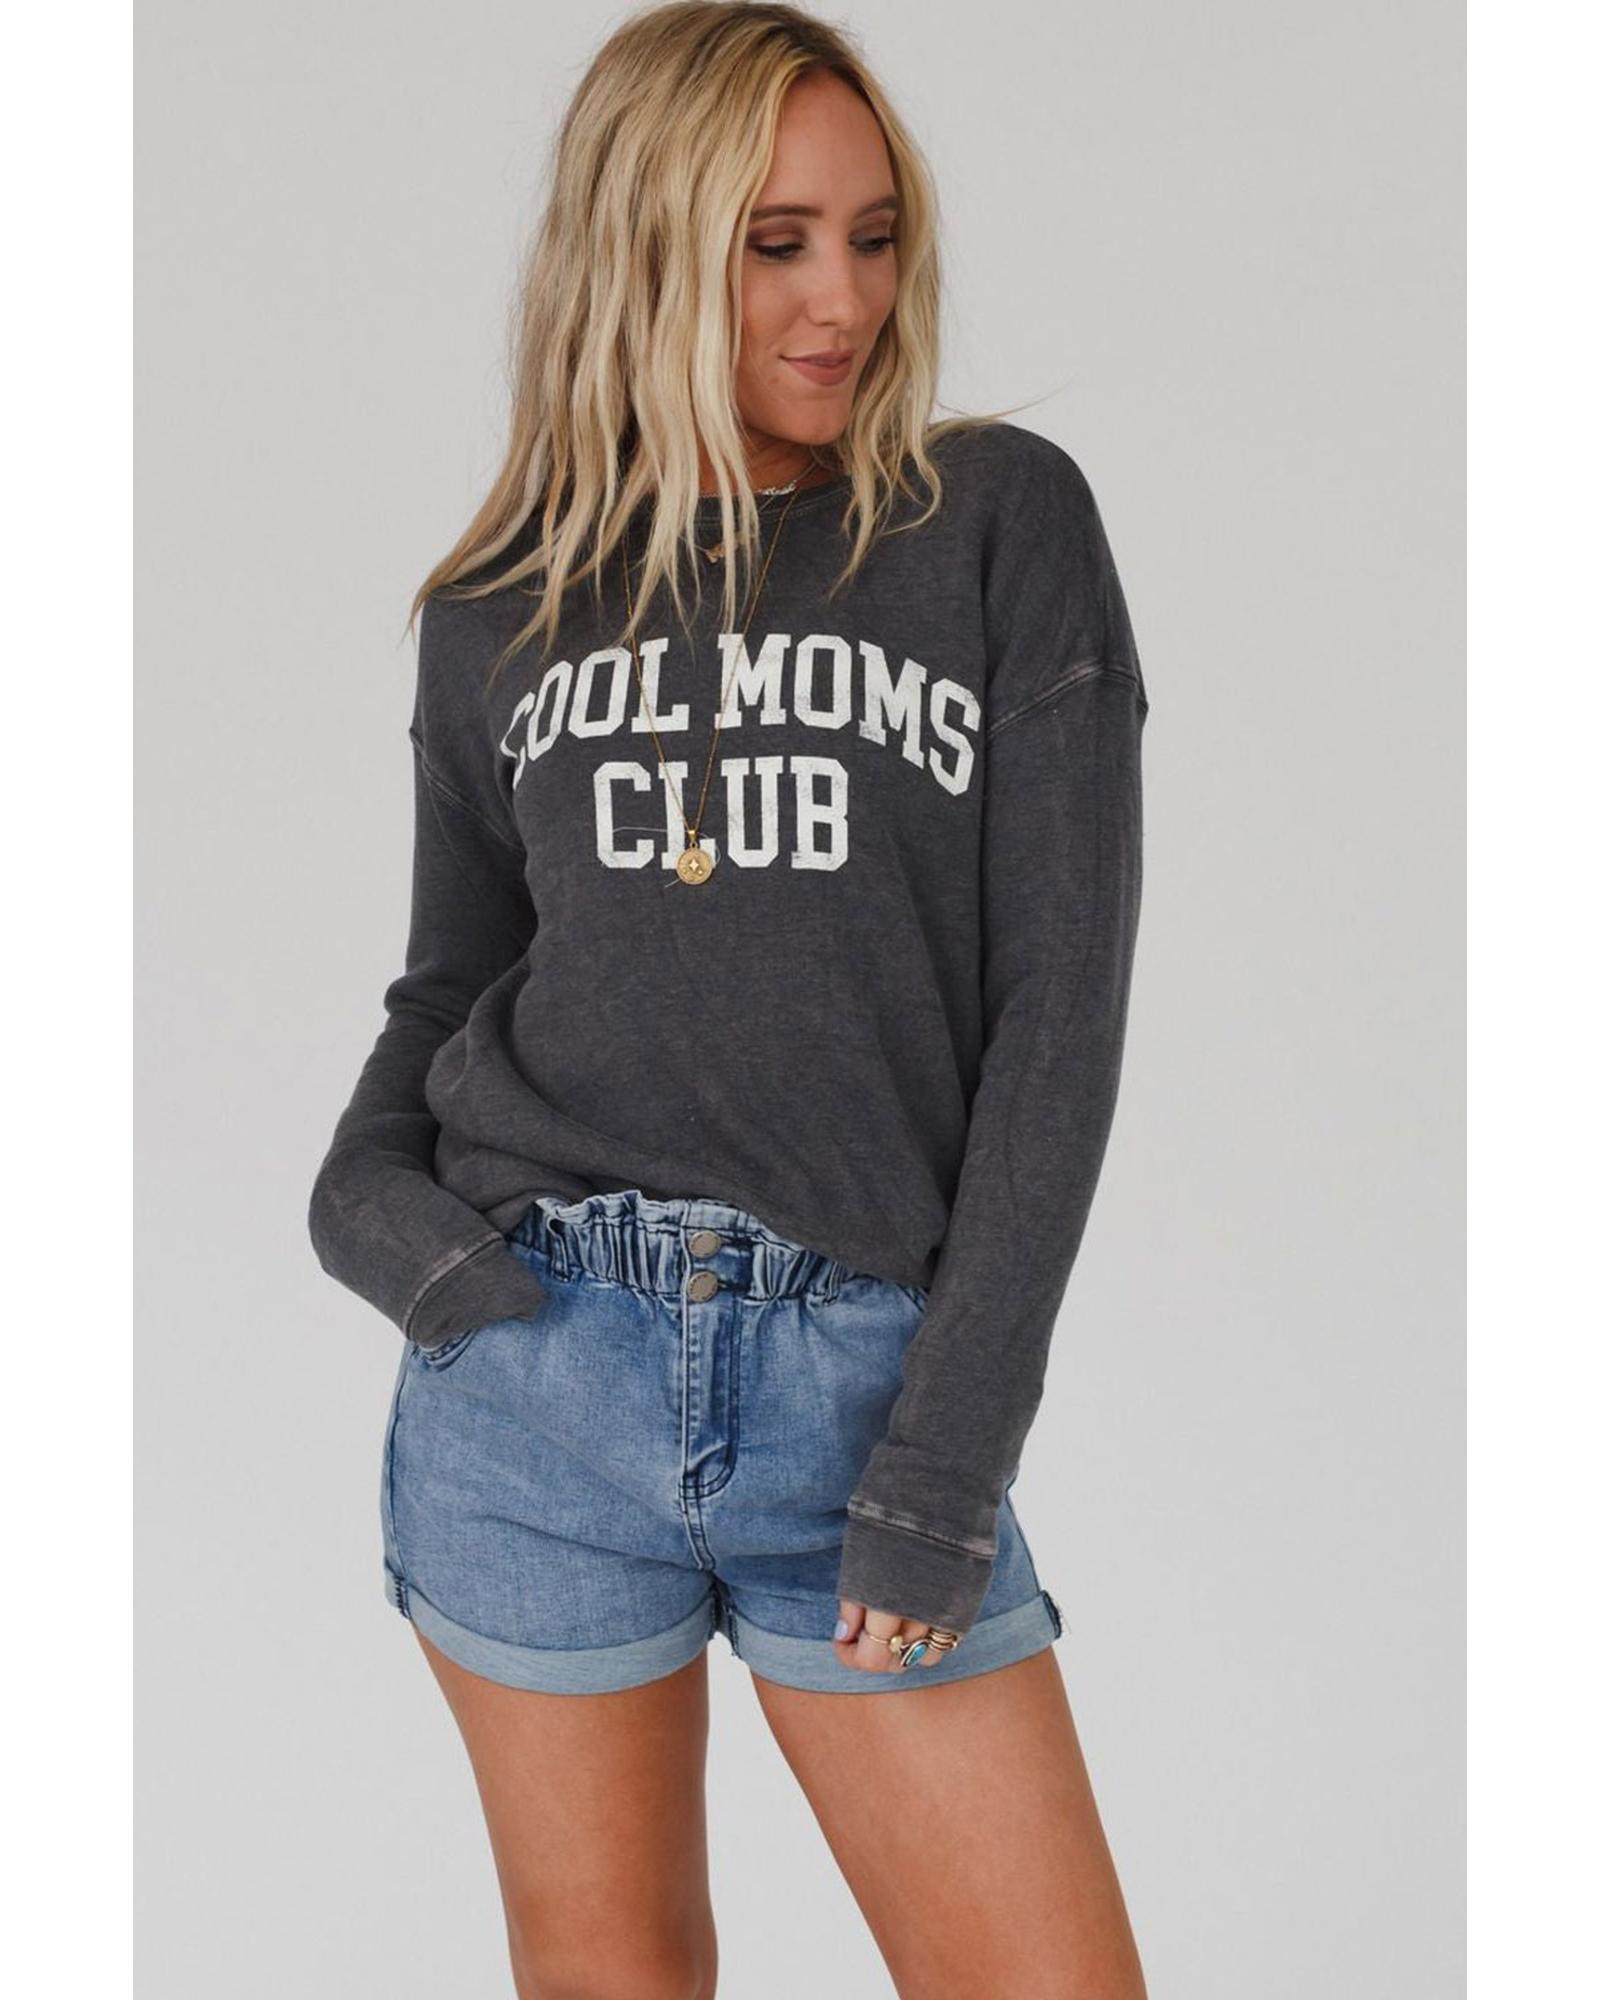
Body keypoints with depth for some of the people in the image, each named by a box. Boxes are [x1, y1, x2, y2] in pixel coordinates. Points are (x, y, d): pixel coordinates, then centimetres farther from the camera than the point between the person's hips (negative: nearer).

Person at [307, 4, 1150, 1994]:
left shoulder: (1002, 522, 2)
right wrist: (365, 1189, -5)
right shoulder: (501, 611, 9)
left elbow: (1061, 999, -3)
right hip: (535, 1357, 2)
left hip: (872, 1374, -1)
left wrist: (946, 1453, -9)